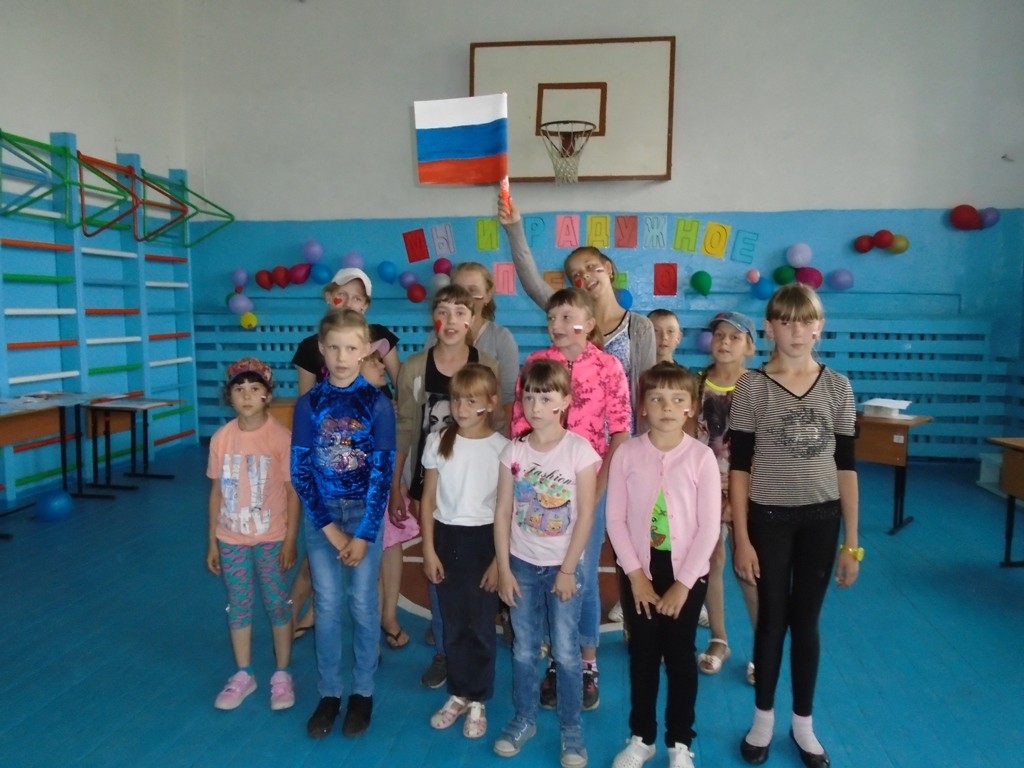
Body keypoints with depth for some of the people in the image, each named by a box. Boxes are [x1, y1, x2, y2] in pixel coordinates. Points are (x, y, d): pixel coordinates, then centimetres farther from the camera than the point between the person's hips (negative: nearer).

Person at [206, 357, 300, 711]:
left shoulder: (281, 437, -13)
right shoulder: (221, 438, -3)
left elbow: (293, 492, -9)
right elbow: (217, 491, 4)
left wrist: (290, 541, -10)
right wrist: (212, 542, 6)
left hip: (270, 538, -3)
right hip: (231, 539, 3)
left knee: (277, 604, 8)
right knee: (237, 606, 14)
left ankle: (282, 675, 25)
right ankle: (243, 675, 31)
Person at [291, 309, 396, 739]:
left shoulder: (377, 404, -7)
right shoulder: (309, 404, -2)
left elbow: (382, 471, -9)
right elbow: (300, 470, -4)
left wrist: (363, 534, -13)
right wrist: (329, 528, -10)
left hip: (365, 511, -1)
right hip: (320, 513, 2)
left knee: (362, 603, 6)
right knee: (327, 605, 8)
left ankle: (363, 692, 23)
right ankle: (328, 692, 23)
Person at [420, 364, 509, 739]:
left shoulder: (502, 448, -9)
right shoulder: (437, 442, -2)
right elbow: (428, 499, 3)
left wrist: (499, 558, -6)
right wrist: (429, 549, 0)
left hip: (483, 539, -2)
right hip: (446, 537, 2)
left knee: (481, 625, 8)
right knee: (453, 624, 13)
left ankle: (478, 700, 27)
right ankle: (459, 694, 32)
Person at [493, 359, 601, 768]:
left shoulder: (580, 450, -11)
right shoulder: (514, 451, -2)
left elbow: (585, 516, -11)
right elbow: (503, 512, -1)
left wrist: (567, 569, -11)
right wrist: (504, 568, -3)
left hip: (564, 566, -2)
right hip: (522, 565, 3)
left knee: (566, 653, 5)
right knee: (524, 650, 12)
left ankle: (571, 729, 23)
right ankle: (523, 719, 31)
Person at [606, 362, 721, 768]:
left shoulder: (702, 457, -11)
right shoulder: (626, 453, -7)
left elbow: (709, 527, -10)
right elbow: (615, 518, -6)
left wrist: (682, 583, -11)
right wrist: (636, 574, -9)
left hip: (688, 573, -1)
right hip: (639, 571, 1)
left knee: (680, 656, 13)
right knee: (642, 655, 14)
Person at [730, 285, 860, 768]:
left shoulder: (837, 386, 0)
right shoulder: (751, 386, -7)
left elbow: (846, 465, 3)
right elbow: (738, 467, -6)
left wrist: (852, 541, 3)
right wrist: (741, 539, -9)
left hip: (821, 518, 2)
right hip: (769, 518, -2)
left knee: (806, 620, 13)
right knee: (772, 618, 9)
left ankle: (803, 722, 32)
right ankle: (763, 718, 31)